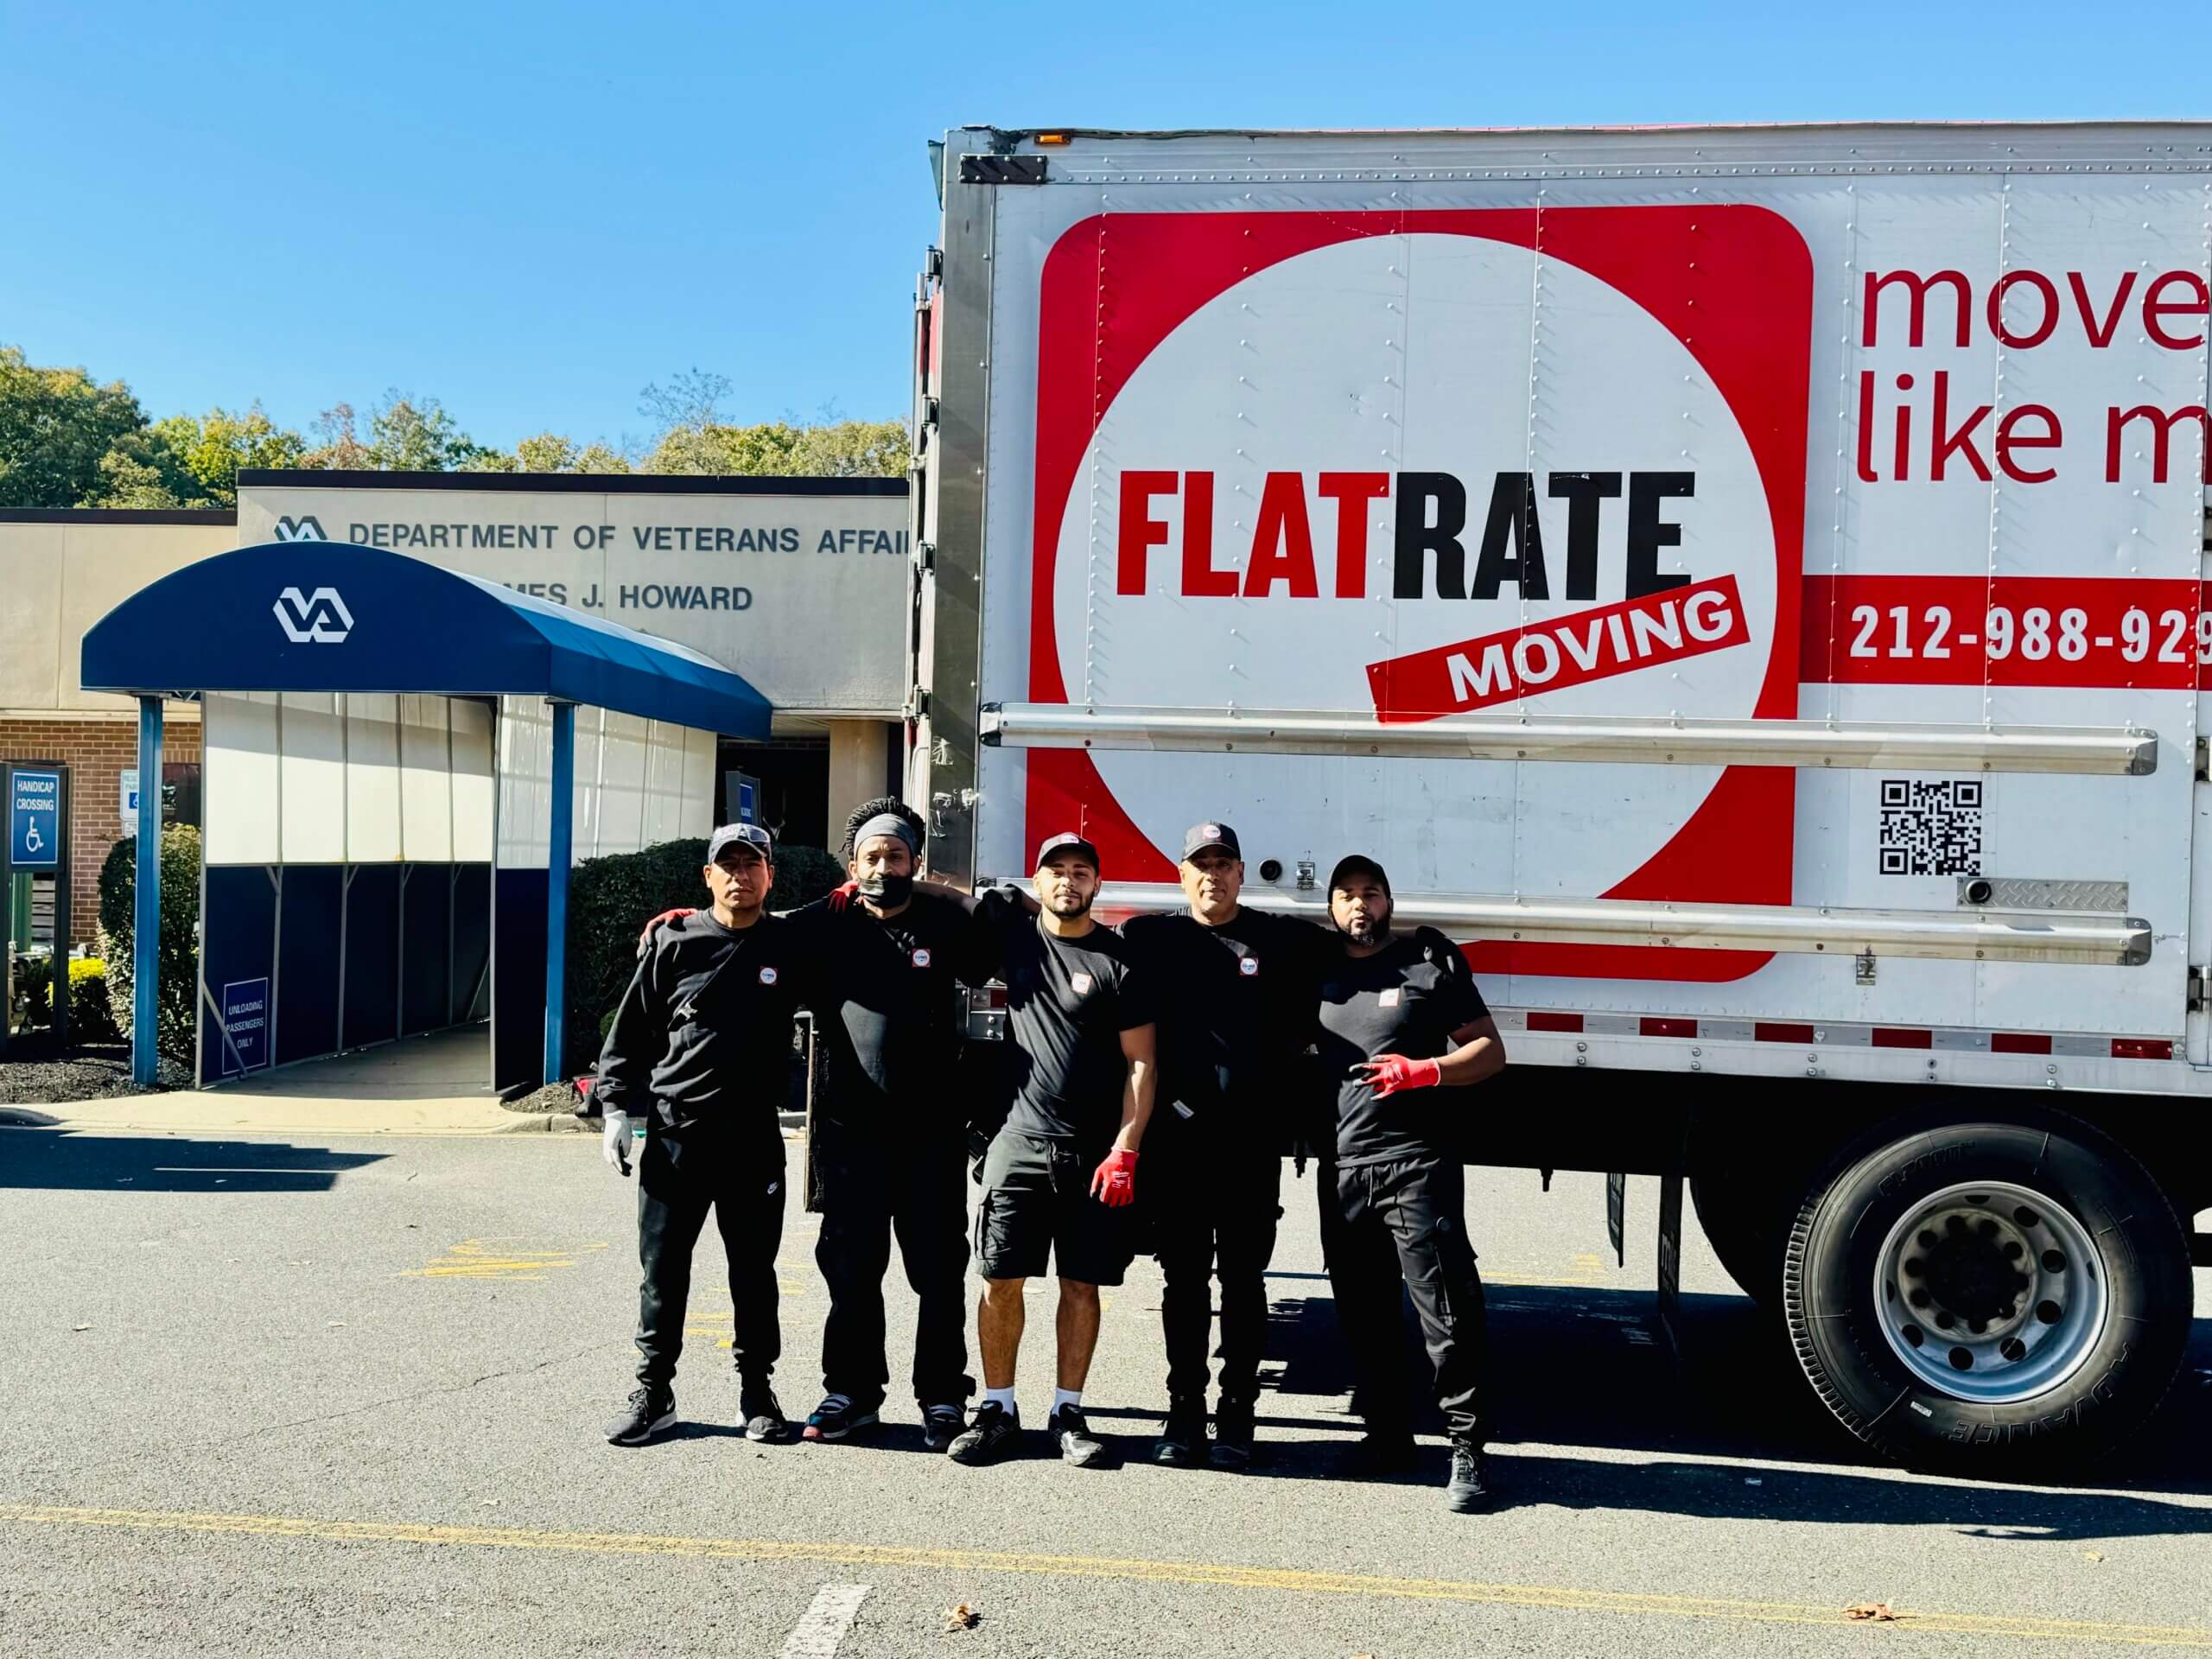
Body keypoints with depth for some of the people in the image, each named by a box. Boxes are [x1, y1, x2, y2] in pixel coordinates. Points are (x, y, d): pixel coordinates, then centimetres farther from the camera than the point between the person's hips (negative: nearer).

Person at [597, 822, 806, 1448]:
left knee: (754, 1271, 9)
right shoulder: (675, 943, 1)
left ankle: (757, 1391, 23)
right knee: (663, 1271, 7)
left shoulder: (792, 945, 2)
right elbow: (630, 1032, 6)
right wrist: (618, 1108, 1)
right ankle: (653, 1392, 19)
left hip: (753, 1138, 0)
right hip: (673, 1136, 0)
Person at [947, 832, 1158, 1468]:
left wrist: (1124, 1152, -11)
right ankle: (998, 1410, 13)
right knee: (1001, 1279, 1)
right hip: (1020, 1140, 2)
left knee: (1081, 1284, 6)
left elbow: (1140, 1063, -4)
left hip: (1095, 1151, -2)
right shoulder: (1012, 928, 5)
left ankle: (1068, 1413, 17)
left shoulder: (1119, 960, -3)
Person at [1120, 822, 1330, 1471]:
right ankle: (1184, 1412, 16)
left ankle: (1236, 1417, 13)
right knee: (1184, 1281, 7)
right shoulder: (1150, 937, 6)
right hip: (1177, 1138, 1)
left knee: (1243, 1281, 6)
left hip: (1252, 1143, 0)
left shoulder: (1284, 940, 6)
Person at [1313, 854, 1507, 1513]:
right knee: (1363, 1312, 11)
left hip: (1417, 1163, -5)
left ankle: (1467, 1451, -1)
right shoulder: (1321, 976, 17)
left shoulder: (1432, 964, 3)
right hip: (1341, 1169, 5)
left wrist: (1428, 1070, -17)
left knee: (1446, 1309, -8)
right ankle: (1388, 1433, 23)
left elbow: (1490, 1051, 0)